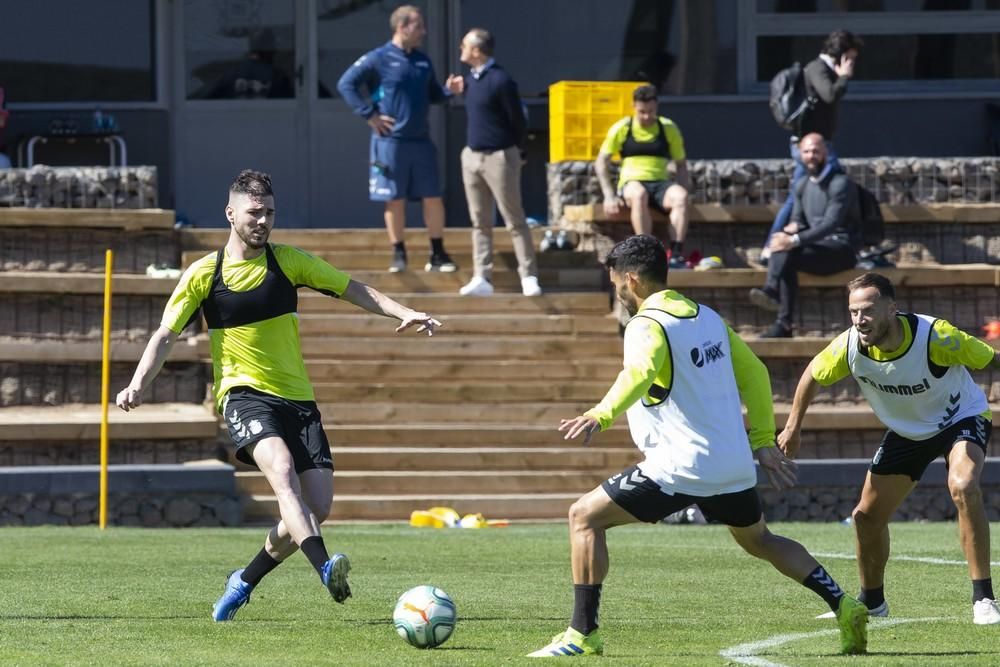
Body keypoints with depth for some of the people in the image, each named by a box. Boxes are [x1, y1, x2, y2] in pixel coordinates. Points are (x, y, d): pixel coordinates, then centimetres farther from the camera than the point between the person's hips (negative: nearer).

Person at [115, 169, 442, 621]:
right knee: (282, 469, -33)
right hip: (243, 394, -4)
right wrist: (138, 385, -13)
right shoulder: (204, 274, 0)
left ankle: (245, 581, 15)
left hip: (297, 398, 4)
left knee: (317, 505, -7)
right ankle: (324, 568, -48)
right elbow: (166, 335, 1)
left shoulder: (288, 261, 6)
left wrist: (403, 313, -2)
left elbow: (353, 290, 11)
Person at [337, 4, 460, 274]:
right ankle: (399, 254, 10)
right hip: (391, 141, -5)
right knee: (395, 200, 1)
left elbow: (432, 94, 20)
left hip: (421, 140, 5)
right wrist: (369, 114, -12)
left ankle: (438, 255, 9)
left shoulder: (423, 61, 11)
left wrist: (449, 91, -2)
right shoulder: (379, 58, -7)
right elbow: (346, 84, -9)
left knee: (433, 198, 3)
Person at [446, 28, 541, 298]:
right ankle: (482, 278, 9)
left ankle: (529, 277, 0)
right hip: (472, 156, 8)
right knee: (480, 222, 8)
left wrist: (517, 152, 1)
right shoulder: (470, 79, 8)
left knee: (514, 220, -3)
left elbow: (518, 120, -10)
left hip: (499, 158, -8)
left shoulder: (500, 80, -16)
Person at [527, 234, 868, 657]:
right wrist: (762, 441, 26)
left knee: (585, 517, 1)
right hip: (734, 464, 8)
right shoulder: (707, 317, 14)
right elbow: (753, 372, 22)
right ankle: (843, 606, 17)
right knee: (759, 540, 30)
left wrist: (602, 414, -46)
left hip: (680, 468, -8)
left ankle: (582, 633, -5)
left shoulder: (648, 324, -11)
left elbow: (639, 373, -32)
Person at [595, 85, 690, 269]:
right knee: (639, 194, -40)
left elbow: (681, 164, 15)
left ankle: (676, 255, -41)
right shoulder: (621, 129, 5)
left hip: (660, 185, 2)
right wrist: (609, 195, -8)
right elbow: (601, 162, 5)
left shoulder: (669, 129, 10)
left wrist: (682, 192, -3)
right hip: (631, 184, -2)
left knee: (680, 196, -33)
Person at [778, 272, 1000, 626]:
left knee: (964, 488, -33)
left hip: (962, 419, -5)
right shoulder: (849, 347, -23)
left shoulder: (935, 337, -35)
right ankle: (871, 602, 32)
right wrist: (793, 426, 4)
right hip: (906, 432, 5)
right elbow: (813, 374, -1)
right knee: (867, 516, 6)